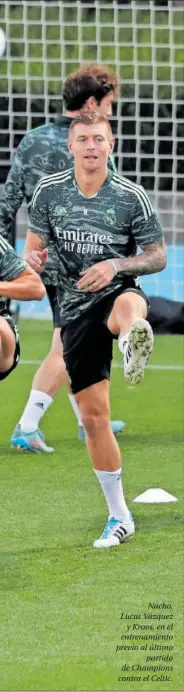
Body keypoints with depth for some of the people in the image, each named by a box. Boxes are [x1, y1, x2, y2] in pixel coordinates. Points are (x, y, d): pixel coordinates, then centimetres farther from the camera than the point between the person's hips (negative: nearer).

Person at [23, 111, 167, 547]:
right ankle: (119, 516, 16)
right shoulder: (49, 191, 3)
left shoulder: (131, 197, -4)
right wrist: (33, 259, -11)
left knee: (128, 305, -44)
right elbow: (34, 245, 14)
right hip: (76, 309, 3)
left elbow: (158, 257, 3)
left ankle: (134, 348, -83)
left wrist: (117, 266, -16)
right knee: (93, 415, 3)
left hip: (118, 293, -3)